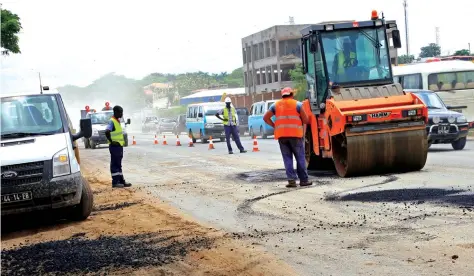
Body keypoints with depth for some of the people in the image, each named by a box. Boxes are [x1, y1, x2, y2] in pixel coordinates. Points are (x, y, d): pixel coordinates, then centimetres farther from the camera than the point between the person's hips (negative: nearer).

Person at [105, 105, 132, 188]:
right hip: (114, 146, -10)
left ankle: (121, 181, 19)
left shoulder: (118, 121, 14)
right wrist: (111, 141, -22)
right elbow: (107, 132, -29)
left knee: (119, 165, 13)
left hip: (119, 146, 10)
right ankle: (115, 182, -1)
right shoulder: (112, 121, -16)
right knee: (114, 165, -4)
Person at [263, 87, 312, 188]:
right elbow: (306, 120, 0)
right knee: (300, 158, 6)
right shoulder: (297, 104, 4)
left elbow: (266, 118, 10)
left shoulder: (276, 105, 12)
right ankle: (303, 180, 7)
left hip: (281, 135, 2)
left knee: (287, 158, 6)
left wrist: (275, 126, 12)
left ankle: (291, 180, 0)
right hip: (295, 134, -2)